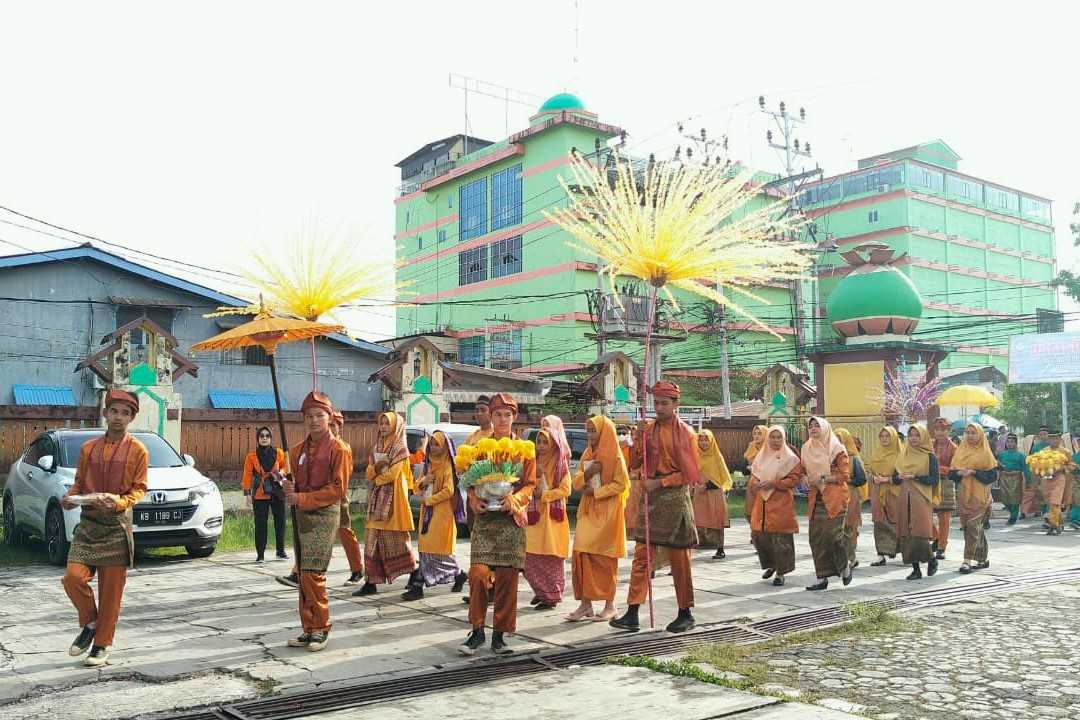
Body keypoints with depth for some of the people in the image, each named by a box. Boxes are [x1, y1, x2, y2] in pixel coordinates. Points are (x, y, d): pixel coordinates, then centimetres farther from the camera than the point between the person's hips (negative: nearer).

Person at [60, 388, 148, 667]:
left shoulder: (137, 450, 0)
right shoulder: (88, 448, 10)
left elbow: (139, 488, -1)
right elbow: (79, 482, 15)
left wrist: (120, 502, -20)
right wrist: (70, 497, -6)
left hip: (117, 524, -3)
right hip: (88, 522, 3)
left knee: (111, 588, 1)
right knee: (73, 577, -13)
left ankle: (102, 645, 15)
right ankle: (90, 623, 14)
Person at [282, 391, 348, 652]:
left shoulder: (338, 449, -7)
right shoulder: (299, 449, 13)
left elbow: (336, 489, -11)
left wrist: (302, 499, -15)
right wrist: (289, 490, -4)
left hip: (324, 515, -6)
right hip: (301, 515, 7)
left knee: (312, 574, -11)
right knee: (303, 574, 8)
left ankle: (321, 629, 2)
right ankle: (309, 629, 17)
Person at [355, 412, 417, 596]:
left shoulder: (400, 448, -4)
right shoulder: (377, 447, 17)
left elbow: (392, 474, -13)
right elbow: (369, 474, 10)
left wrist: (377, 477, 1)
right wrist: (376, 466, -9)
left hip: (393, 498, -7)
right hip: (377, 498, 7)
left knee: (397, 541, -6)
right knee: (373, 540, 3)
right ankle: (371, 582, 5)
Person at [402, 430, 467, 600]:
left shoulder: (447, 465, -7)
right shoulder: (428, 464, 15)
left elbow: (449, 490, -16)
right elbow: (417, 487, 18)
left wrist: (429, 500, -12)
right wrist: (423, 481, -5)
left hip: (442, 511, -7)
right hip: (427, 511, 7)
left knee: (438, 549, -7)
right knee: (425, 547, 6)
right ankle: (418, 585, 10)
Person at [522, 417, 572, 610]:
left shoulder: (560, 464, -3)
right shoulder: (534, 462, 12)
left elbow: (565, 489, -6)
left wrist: (544, 495, -13)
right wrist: (533, 492, -2)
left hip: (553, 516, -5)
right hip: (534, 515, 5)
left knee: (551, 557, -3)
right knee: (530, 558, 2)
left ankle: (552, 596, 4)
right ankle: (541, 591, 18)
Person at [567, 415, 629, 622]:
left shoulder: (615, 456, -7)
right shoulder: (587, 455, 12)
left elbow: (621, 484, -12)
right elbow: (576, 483, 11)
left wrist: (595, 492, -15)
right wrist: (586, 474, -10)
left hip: (607, 512, -6)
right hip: (587, 511, 6)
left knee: (605, 558, -1)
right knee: (581, 554, -1)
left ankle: (610, 605, 9)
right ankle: (585, 603, 6)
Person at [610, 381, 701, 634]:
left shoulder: (685, 432, -5)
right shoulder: (648, 428, 8)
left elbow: (690, 473, -8)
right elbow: (634, 463, 8)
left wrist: (659, 482, -14)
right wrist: (637, 440, -9)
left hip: (675, 498, -4)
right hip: (651, 498, 5)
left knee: (679, 559, 4)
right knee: (641, 556, 2)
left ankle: (686, 614, 16)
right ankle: (632, 613, 4)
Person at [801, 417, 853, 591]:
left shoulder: (836, 449, -4)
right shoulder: (807, 448, 12)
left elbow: (845, 475, -7)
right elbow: (804, 471, 23)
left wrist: (823, 479, -15)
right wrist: (807, 479, 1)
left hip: (834, 497, -5)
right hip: (816, 497, 6)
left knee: (832, 533, -14)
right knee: (815, 537, 0)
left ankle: (845, 566, 14)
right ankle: (822, 578, 6)